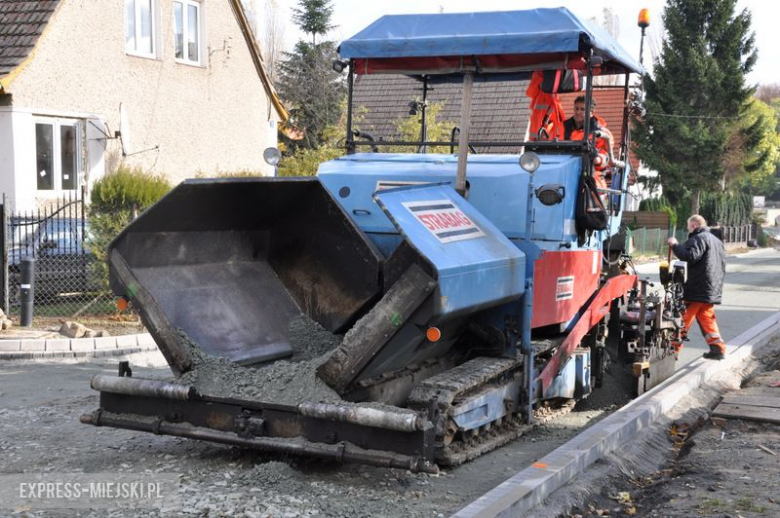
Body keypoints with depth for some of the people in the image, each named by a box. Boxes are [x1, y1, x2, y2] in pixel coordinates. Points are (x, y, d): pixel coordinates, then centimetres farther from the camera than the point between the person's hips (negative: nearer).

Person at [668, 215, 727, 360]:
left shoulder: (699, 238, -10)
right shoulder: (716, 240, 22)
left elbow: (690, 256, -26)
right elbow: (722, 265, 26)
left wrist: (675, 245, -16)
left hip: (698, 289, -9)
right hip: (712, 291, 9)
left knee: (683, 319, -4)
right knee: (707, 318, 13)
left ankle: (673, 348, -3)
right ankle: (717, 348, 7)